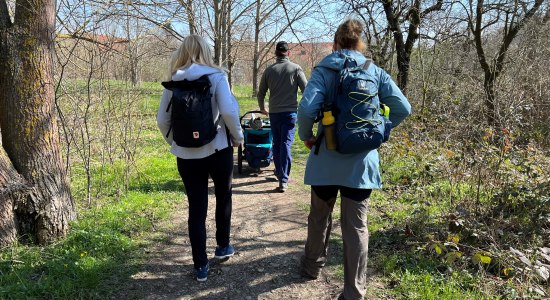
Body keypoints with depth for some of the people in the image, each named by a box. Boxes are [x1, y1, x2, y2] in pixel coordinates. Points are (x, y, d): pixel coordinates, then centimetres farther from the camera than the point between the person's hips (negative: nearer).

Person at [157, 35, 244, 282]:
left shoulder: (173, 82, 3)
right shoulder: (216, 76, -6)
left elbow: (162, 119, 2)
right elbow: (228, 111, -17)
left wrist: (174, 142, 17)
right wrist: (238, 137, -3)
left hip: (186, 154, 2)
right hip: (217, 149, -2)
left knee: (196, 208, 9)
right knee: (224, 196, 23)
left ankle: (200, 266, 15)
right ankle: (223, 246, 36)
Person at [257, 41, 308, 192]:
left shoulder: (269, 70, 4)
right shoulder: (295, 69, -3)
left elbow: (261, 93, 10)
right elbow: (306, 90, -6)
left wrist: (262, 108, 27)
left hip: (274, 113, 2)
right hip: (290, 112, -2)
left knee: (276, 144, 16)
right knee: (286, 144, -4)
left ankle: (279, 172, 29)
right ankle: (283, 180, -8)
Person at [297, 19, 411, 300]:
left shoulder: (323, 71, -5)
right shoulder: (376, 72, 3)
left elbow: (307, 109, -19)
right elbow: (403, 109, -1)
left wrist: (306, 136, -2)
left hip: (327, 160, -1)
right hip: (362, 161, 1)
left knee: (320, 218, 20)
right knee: (356, 227, 7)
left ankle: (312, 265, 41)